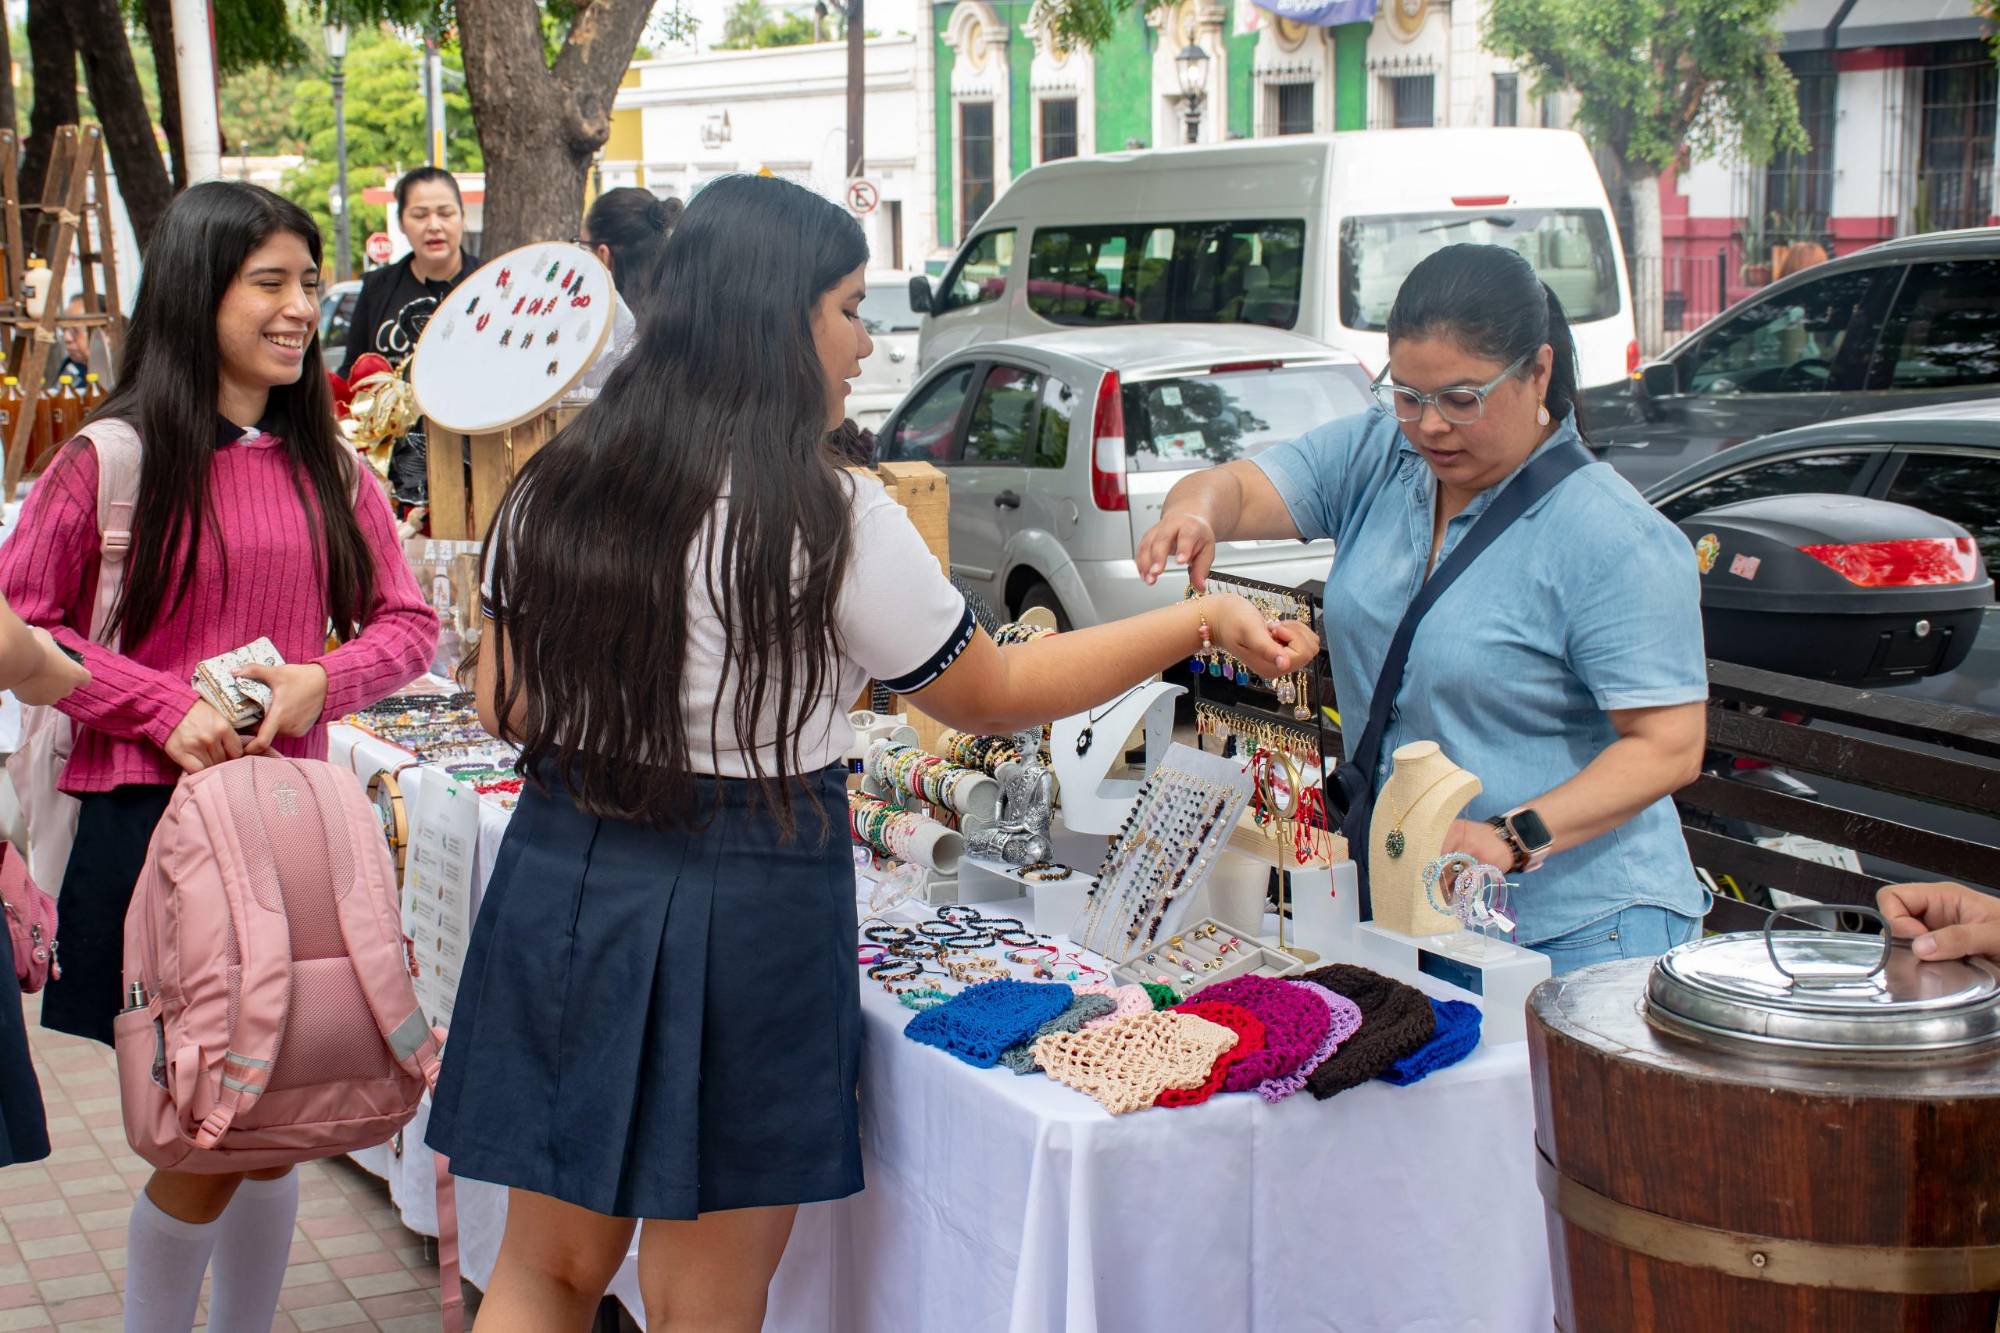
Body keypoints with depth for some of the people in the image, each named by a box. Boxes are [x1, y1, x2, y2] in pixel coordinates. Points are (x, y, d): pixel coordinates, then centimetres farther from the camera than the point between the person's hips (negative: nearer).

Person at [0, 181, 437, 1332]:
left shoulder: (329, 467, 8)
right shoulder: (114, 458, -6)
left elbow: (408, 622, 8)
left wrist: (320, 681, -11)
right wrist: (168, 708, -15)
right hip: (150, 819, -4)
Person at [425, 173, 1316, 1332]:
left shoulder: (559, 489, 3)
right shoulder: (829, 518, -12)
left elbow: (506, 703, 9)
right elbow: (992, 696, -2)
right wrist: (1203, 621, 4)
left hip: (561, 880, 5)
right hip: (742, 910, -5)